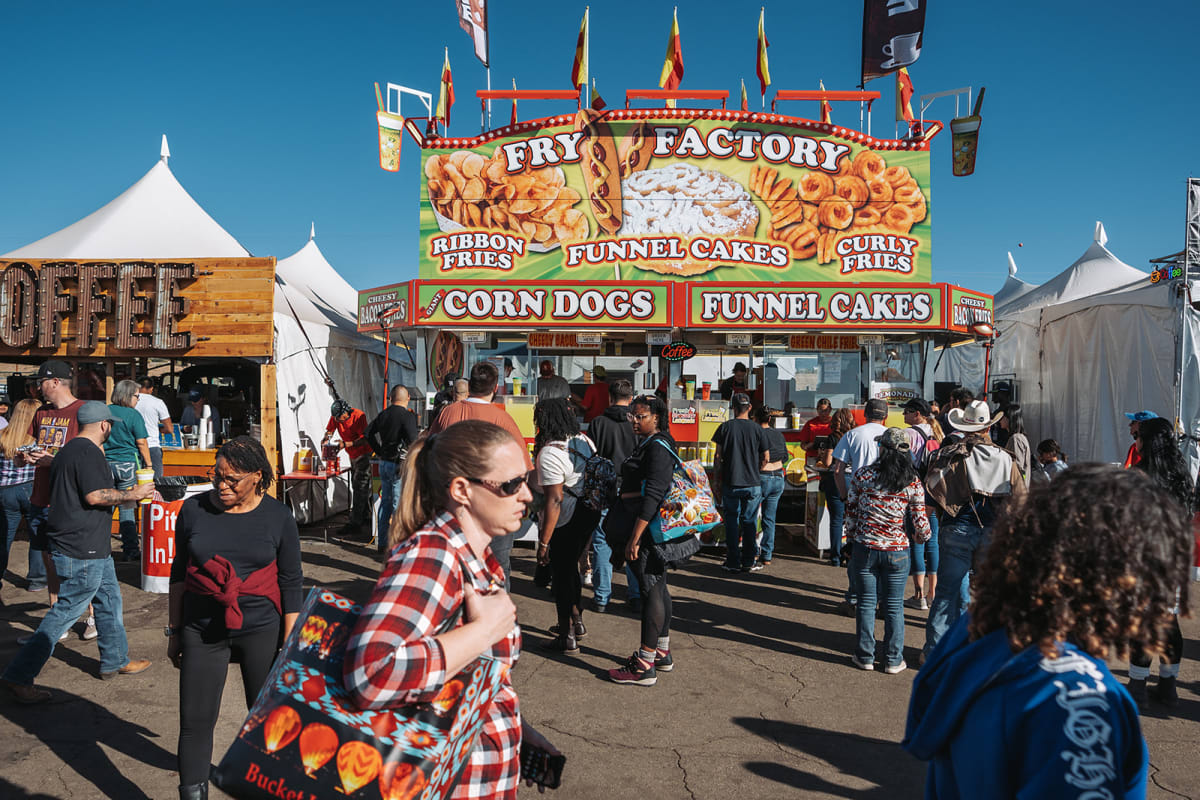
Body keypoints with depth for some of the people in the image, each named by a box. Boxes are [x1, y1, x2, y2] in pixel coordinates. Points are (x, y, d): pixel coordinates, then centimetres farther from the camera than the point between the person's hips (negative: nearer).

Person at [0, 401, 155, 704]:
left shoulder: (67, 450, 15)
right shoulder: (89, 452, -17)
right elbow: (95, 496, -25)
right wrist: (131, 494, -12)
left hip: (91, 547, 11)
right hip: (82, 550, -11)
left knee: (110, 598, 18)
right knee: (65, 612, -4)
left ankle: (115, 662, 29)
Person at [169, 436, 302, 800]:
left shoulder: (278, 517, -6)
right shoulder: (193, 510, -2)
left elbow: (291, 582, -1)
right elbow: (179, 572, 8)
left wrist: (289, 643, -2)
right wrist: (174, 631, 10)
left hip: (261, 631, -1)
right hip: (202, 632, 1)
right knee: (195, 720, 0)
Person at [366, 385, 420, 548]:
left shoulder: (383, 414, 8)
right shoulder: (407, 415, -14)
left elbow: (369, 432, 14)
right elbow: (412, 440, -24)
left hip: (383, 463, 7)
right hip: (399, 465, -7)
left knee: (385, 502, 14)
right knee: (399, 504, -2)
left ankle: (383, 542, 21)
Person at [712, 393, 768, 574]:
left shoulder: (725, 427, -3)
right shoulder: (757, 429, -1)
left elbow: (718, 456, -2)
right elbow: (765, 457, 3)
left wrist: (718, 477, 8)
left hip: (730, 483, -1)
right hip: (753, 484, 1)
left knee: (732, 521, 7)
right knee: (749, 522, 10)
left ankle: (733, 563, 8)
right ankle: (748, 562, 14)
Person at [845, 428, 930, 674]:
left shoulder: (862, 475, -6)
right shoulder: (913, 483, -6)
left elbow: (851, 509, 0)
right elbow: (920, 521, -4)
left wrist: (852, 535, 17)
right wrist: (922, 536, 18)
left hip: (865, 548, 0)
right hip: (896, 551, 0)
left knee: (866, 603, 11)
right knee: (894, 607, 11)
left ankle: (865, 656, 19)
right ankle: (894, 660, 18)